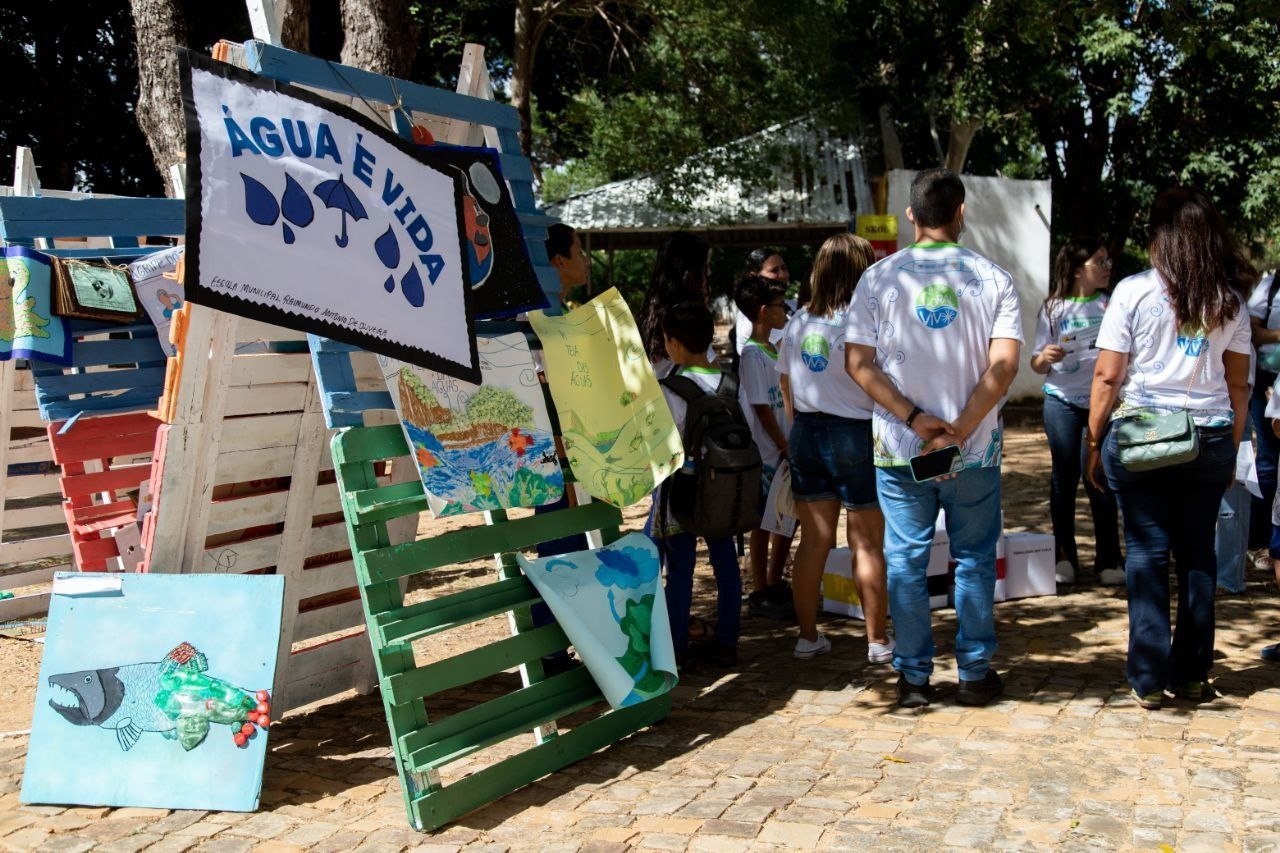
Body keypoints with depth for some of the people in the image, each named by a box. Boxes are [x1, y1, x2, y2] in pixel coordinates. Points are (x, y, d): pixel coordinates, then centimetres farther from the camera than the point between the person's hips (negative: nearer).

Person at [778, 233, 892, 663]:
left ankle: (808, 636, 18)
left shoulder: (797, 322, 6)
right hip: (856, 435, -5)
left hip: (806, 434, 6)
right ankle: (877, 640, 13)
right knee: (867, 544, 4)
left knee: (814, 540, 11)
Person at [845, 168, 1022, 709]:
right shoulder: (993, 279, -2)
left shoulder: (879, 277, -2)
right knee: (974, 559, 13)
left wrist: (914, 418, -10)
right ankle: (975, 674, 20)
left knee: (906, 561, 9)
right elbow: (1003, 365, -12)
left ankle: (913, 677, 15)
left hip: (899, 449, 0)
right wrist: (959, 431, -13)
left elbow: (858, 362, -7)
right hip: (975, 450, 0)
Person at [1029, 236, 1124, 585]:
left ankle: (1108, 560, 7)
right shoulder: (1053, 308, 0)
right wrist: (1045, 357, -18)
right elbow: (1038, 366, 3)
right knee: (1064, 478, 6)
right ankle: (1064, 557, 15)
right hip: (1062, 403, 0)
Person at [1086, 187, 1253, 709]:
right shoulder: (1230, 300, 6)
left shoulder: (1133, 292, -5)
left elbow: (1107, 377, -6)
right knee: (1197, 552, 11)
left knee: (1147, 551, 2)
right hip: (1211, 439, 3)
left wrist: (1094, 444, 2)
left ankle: (1149, 680, 5)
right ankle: (1192, 674, 19)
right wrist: (1232, 449, 17)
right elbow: (1238, 384, 8)